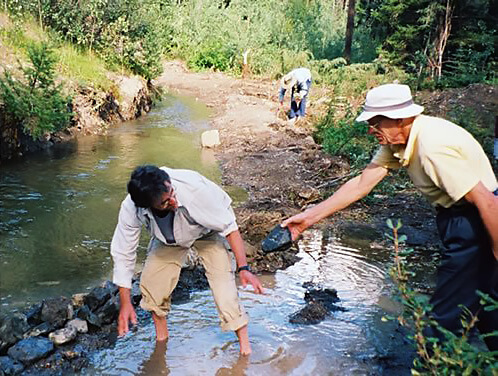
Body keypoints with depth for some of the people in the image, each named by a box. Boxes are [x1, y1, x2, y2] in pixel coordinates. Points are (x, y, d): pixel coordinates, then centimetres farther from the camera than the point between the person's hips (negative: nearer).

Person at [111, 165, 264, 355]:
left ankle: (245, 345, 0)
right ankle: (161, 338, 18)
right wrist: (125, 303, -15)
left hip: (206, 232, -2)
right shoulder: (131, 209, -34)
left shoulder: (194, 188, -44)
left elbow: (229, 226, -30)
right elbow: (123, 253, -19)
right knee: (151, 285, -10)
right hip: (167, 240, 3)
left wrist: (244, 268, -34)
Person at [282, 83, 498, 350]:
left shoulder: (433, 147, -30)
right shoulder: (396, 141, -2)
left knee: (447, 313, 0)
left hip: (476, 220, -9)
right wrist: (309, 217, -1)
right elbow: (361, 184, 0)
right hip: (455, 216, 10)